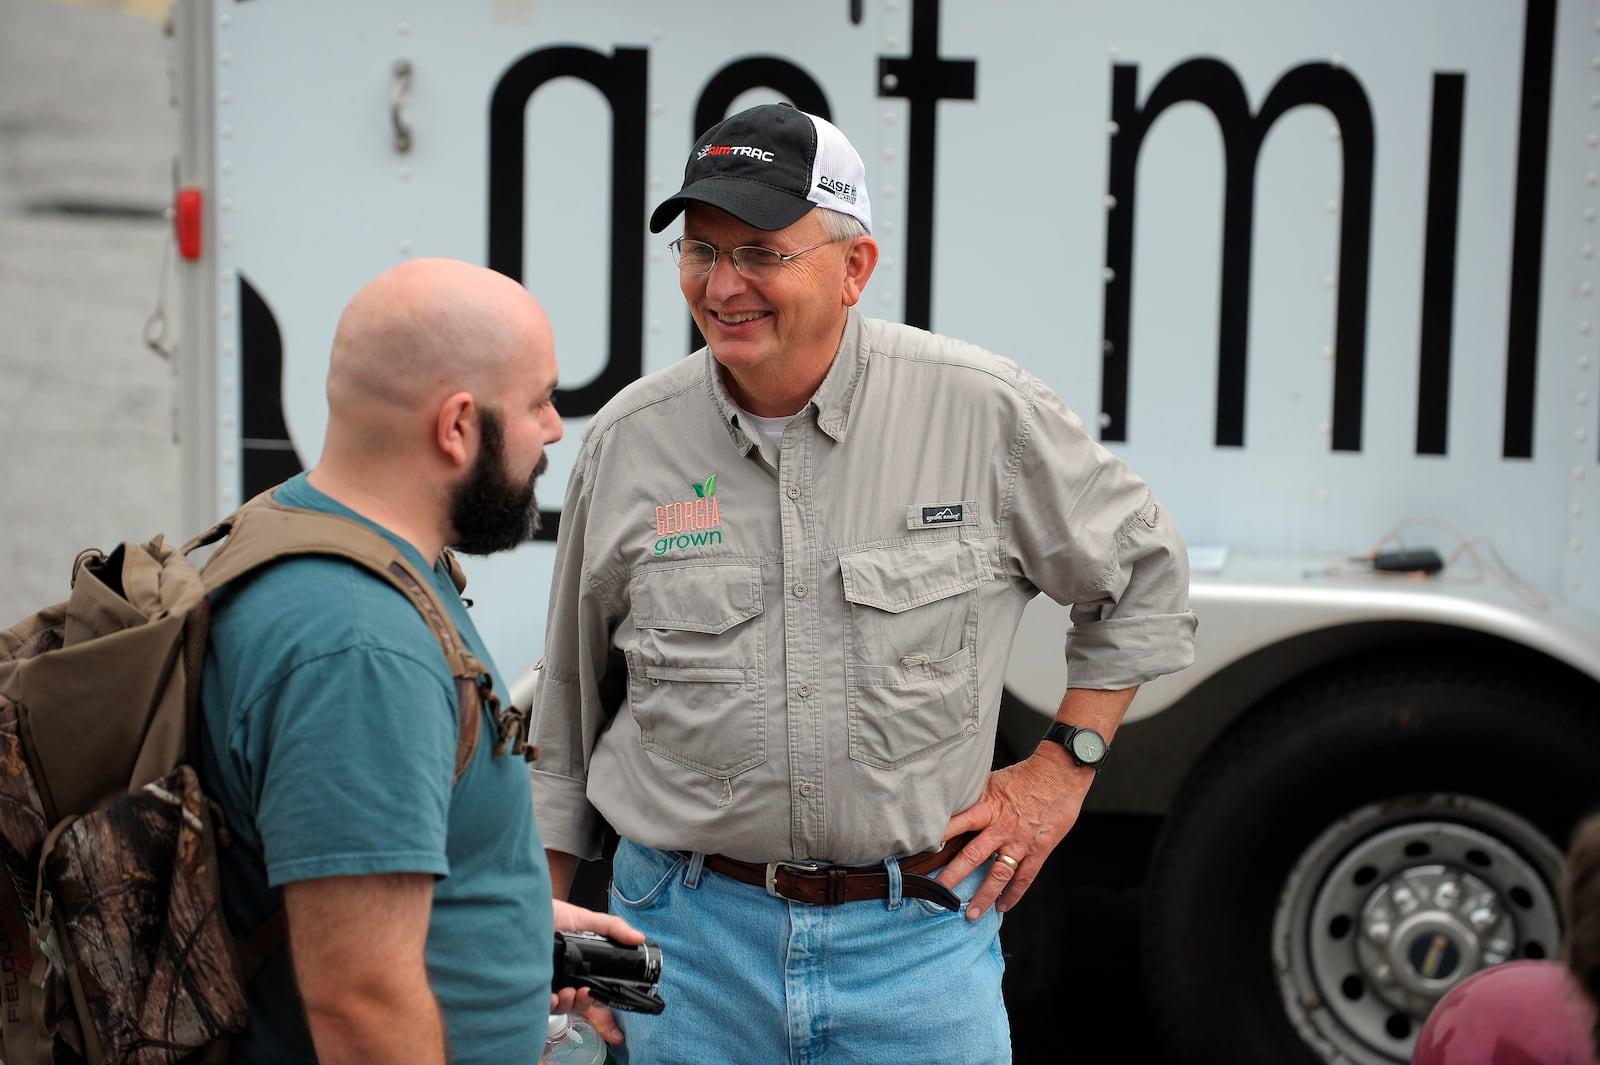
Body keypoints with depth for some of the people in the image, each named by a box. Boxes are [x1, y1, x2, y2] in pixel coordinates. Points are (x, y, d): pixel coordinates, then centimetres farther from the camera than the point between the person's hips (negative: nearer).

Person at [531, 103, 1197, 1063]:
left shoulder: (984, 410, -7)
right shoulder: (627, 442, -2)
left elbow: (1144, 573, 9)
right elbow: (571, 709, 9)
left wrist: (1061, 772, 4)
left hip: (920, 934, -1)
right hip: (688, 930, 1)